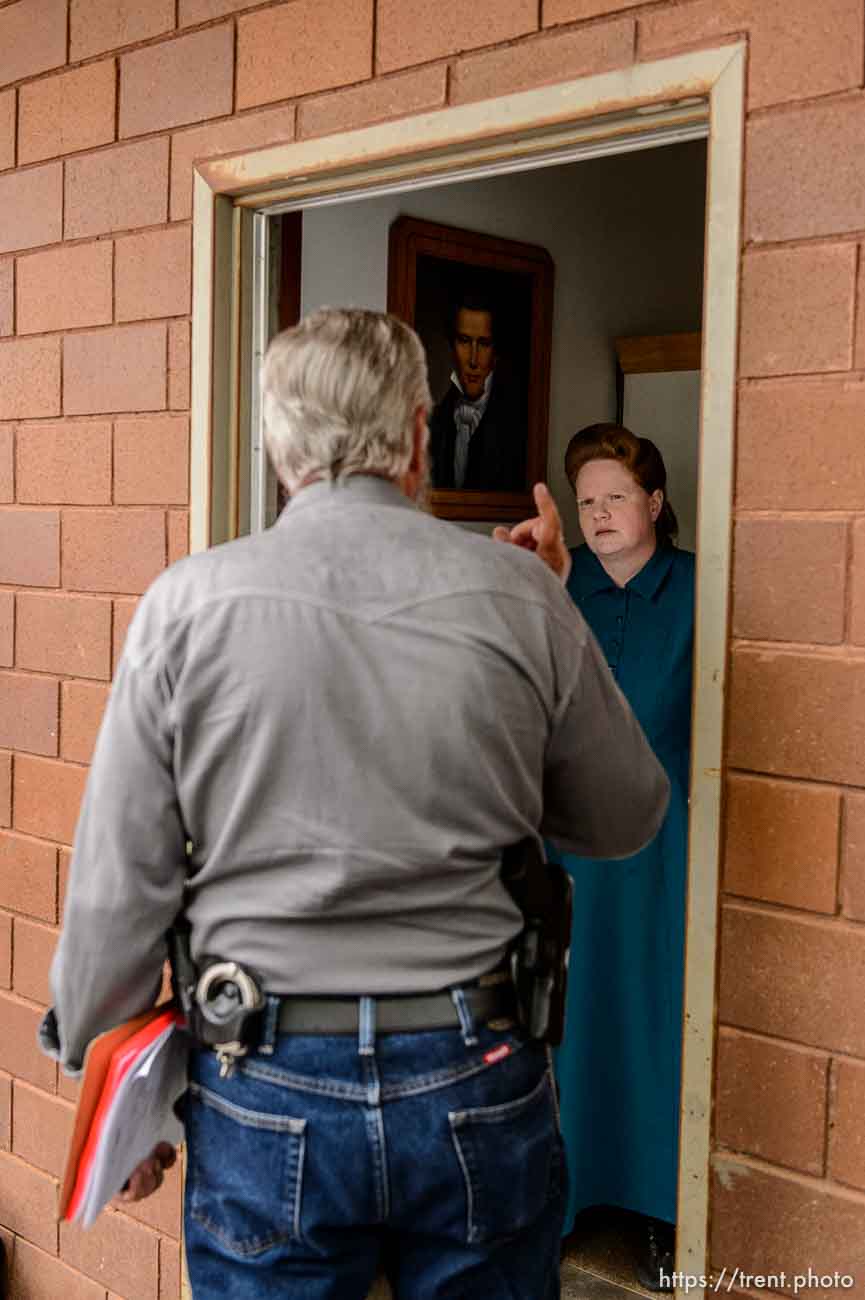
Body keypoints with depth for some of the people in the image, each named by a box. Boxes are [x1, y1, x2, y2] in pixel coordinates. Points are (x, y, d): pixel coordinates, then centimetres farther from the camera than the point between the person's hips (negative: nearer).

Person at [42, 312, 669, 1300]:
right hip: (473, 1088, 1)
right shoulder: (518, 594, -7)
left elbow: (119, 889, -5)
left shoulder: (186, 607, -9)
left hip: (267, 1100, 0)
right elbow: (623, 821, 7)